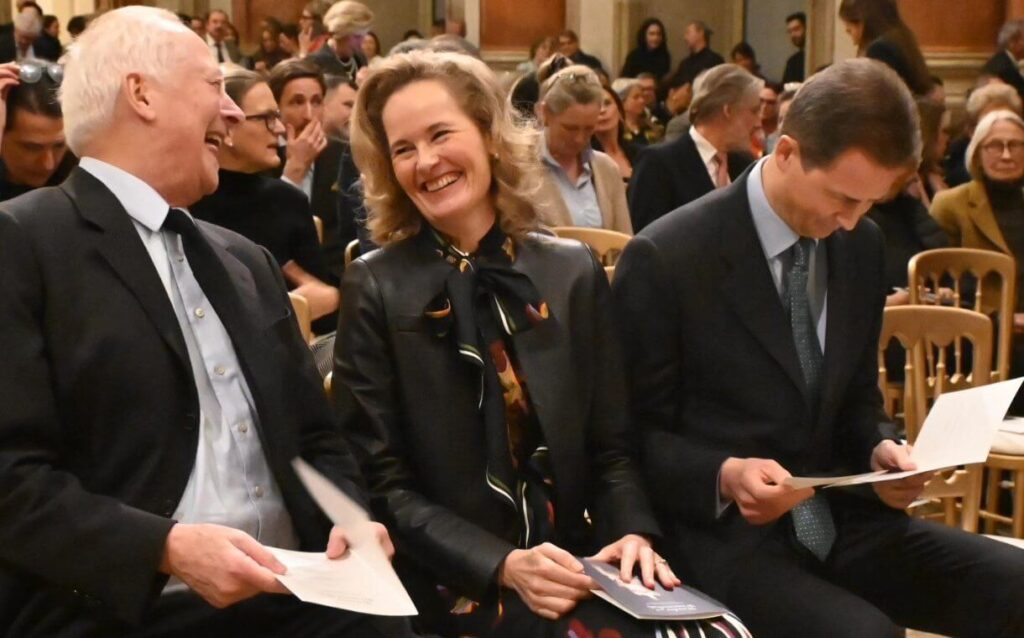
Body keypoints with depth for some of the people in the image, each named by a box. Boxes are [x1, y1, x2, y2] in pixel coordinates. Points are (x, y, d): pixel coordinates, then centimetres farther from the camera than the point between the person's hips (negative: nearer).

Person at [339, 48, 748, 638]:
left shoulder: (573, 270, 6)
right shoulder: (376, 289, -3)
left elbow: (610, 445, 9)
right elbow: (378, 482, -5)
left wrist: (632, 531, -11)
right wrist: (503, 565, -17)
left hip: (577, 563, 4)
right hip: (458, 583, -4)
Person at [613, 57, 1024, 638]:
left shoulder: (863, 247, 6)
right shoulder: (667, 258, -13)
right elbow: (633, 431, -7)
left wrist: (880, 449, -4)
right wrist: (725, 476, -24)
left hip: (839, 515, 7)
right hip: (724, 531, -6)